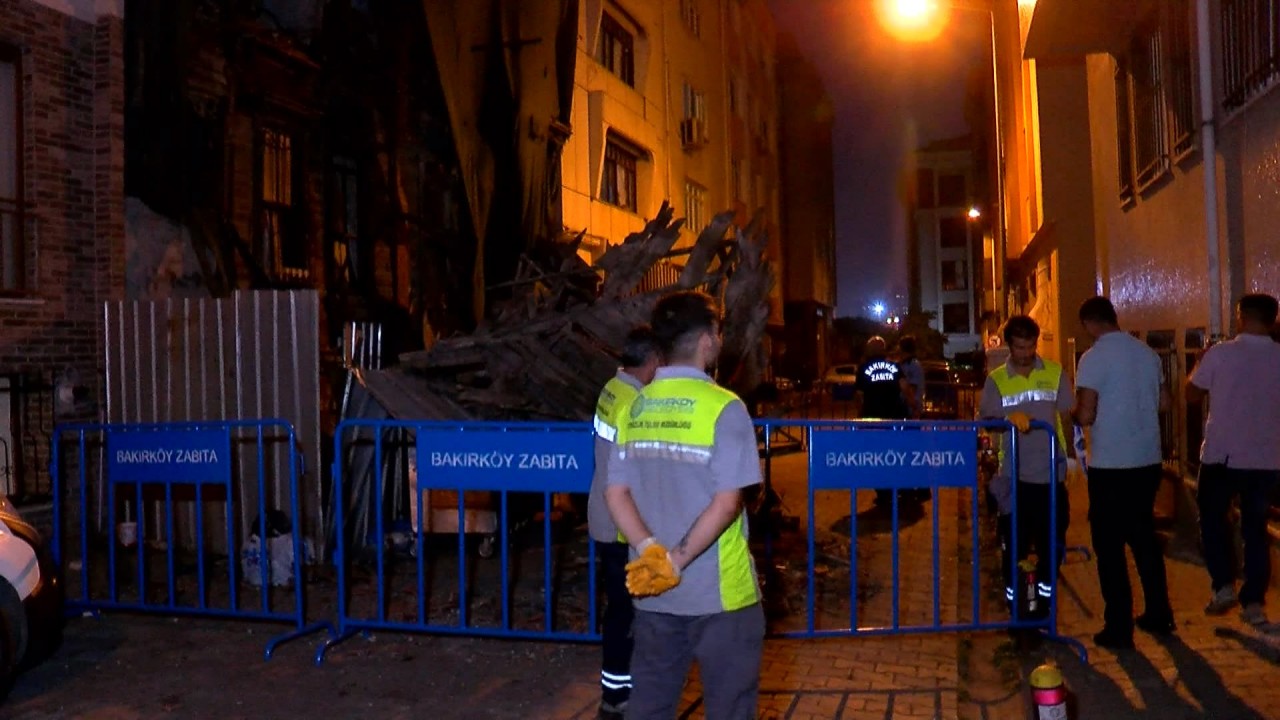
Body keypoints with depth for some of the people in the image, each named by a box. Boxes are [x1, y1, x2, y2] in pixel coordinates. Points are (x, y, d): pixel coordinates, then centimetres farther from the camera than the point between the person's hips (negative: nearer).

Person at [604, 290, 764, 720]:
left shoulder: (635, 407, 4)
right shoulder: (723, 407, -12)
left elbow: (616, 494, 0)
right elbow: (726, 503, -19)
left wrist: (652, 553, -10)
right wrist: (677, 561, -16)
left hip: (653, 593, 5)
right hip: (719, 592, -5)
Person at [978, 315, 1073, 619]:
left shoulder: (1055, 373, 3)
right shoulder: (996, 379, 1)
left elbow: (1066, 417, 8)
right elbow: (986, 420, -5)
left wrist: (1069, 454, 1)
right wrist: (1010, 418, -24)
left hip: (1051, 473, 1)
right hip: (1014, 476, -1)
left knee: (1052, 544, 8)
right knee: (1014, 545, 5)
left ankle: (1043, 602, 25)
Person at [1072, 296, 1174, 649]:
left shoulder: (1094, 357, -14)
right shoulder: (1147, 353, 6)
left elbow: (1085, 416, -19)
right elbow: (1163, 402, 16)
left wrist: (1073, 412, 2)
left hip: (1110, 465, -6)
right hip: (1147, 460, 6)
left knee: (1109, 545, 3)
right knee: (1144, 537, 19)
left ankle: (1119, 628, 7)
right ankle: (1158, 615, 29)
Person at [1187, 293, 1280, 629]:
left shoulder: (1221, 353, -10)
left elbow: (1192, 394, 2)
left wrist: (1200, 365, 18)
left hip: (1223, 455, -3)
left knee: (1212, 517, 17)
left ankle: (1224, 586, 8)